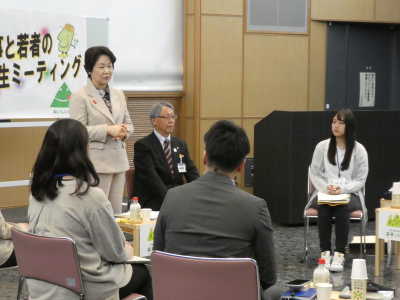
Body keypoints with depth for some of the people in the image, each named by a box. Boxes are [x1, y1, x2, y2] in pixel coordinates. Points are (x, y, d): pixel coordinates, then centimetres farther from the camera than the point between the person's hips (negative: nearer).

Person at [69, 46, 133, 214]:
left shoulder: (118, 95, 16)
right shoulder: (80, 97, -4)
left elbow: (128, 123, 21)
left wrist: (123, 132, -3)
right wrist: (108, 130, -18)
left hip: (118, 161, 7)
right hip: (96, 163, -6)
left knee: (116, 211, 8)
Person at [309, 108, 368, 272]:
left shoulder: (359, 150, 0)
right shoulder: (322, 146, 5)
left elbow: (360, 180, 0)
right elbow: (314, 174, 8)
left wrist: (342, 189, -17)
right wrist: (326, 188, -11)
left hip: (349, 194, -1)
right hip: (325, 193, 1)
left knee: (342, 210, -34)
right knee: (323, 209, -33)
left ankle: (339, 254, -31)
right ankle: (325, 253, -27)